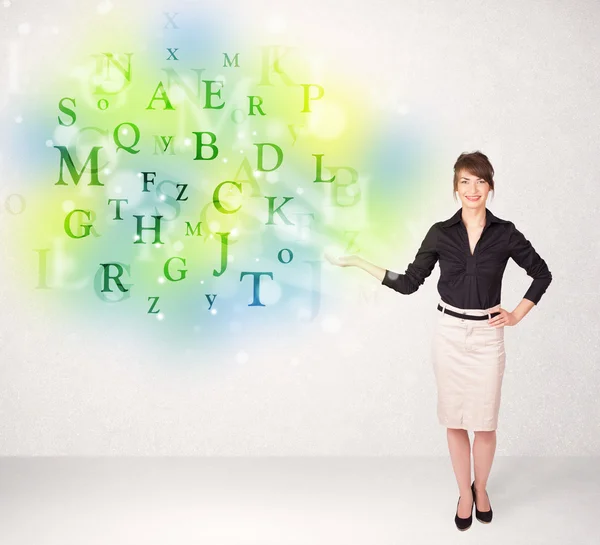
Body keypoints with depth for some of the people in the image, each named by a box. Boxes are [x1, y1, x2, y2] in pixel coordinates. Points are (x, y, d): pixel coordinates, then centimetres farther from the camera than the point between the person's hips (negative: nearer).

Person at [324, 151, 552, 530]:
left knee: (484, 421, 7)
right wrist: (358, 262, -2)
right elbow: (408, 283, 1)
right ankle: (465, 493, 28)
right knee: (454, 420, 9)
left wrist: (517, 315, 0)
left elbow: (542, 274, 7)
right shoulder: (440, 233, -1)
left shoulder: (505, 233, -3)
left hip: (487, 336, 0)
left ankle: (481, 488, 33)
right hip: (450, 333, 1)